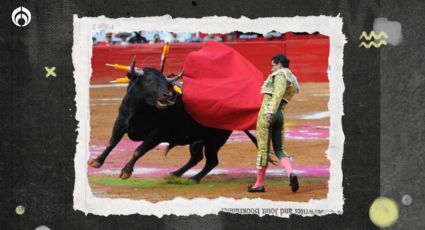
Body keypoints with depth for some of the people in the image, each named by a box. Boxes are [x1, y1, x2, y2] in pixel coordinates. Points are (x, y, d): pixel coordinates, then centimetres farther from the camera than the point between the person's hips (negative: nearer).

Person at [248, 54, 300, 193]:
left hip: (267, 112, -8)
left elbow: (278, 94, -20)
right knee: (279, 149, 11)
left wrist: (270, 111, -30)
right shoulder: (292, 79, 21)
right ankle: (291, 173, -15)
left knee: (263, 148, -1)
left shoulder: (280, 74, -4)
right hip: (280, 115, 8)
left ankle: (259, 183, 6)